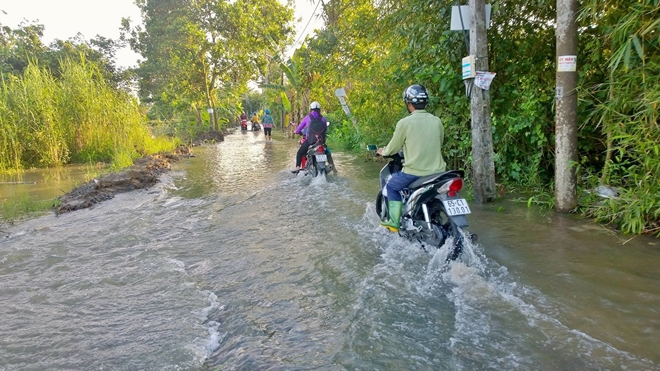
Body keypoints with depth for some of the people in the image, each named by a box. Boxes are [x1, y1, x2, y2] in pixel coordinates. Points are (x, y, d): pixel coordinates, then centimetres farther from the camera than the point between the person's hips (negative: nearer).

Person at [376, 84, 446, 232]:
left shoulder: (404, 123, -10)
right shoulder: (437, 121, 4)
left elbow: (393, 148, 0)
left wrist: (383, 152, 22)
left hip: (414, 172, -5)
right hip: (437, 172, 5)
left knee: (391, 186, 21)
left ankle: (395, 222, 17)